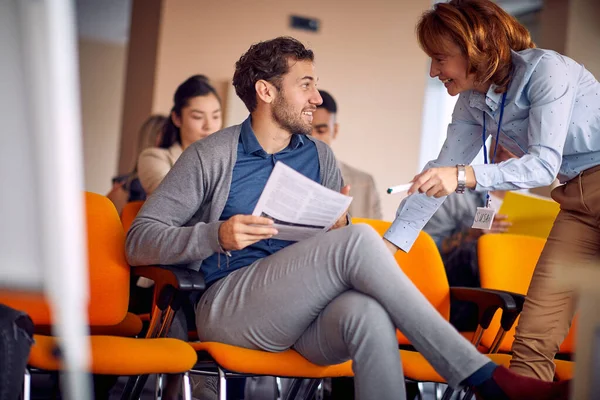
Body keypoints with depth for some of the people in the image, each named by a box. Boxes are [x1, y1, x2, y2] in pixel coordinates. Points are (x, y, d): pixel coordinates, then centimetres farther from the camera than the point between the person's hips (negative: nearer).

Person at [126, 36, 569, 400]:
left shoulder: (319, 156, 18)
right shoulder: (212, 156, 2)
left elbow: (336, 243, 21)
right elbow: (139, 242, -2)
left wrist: (338, 227, -4)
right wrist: (216, 235, -18)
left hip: (305, 312, 4)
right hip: (228, 308, -4)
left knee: (369, 313, -36)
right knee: (360, 240, -28)